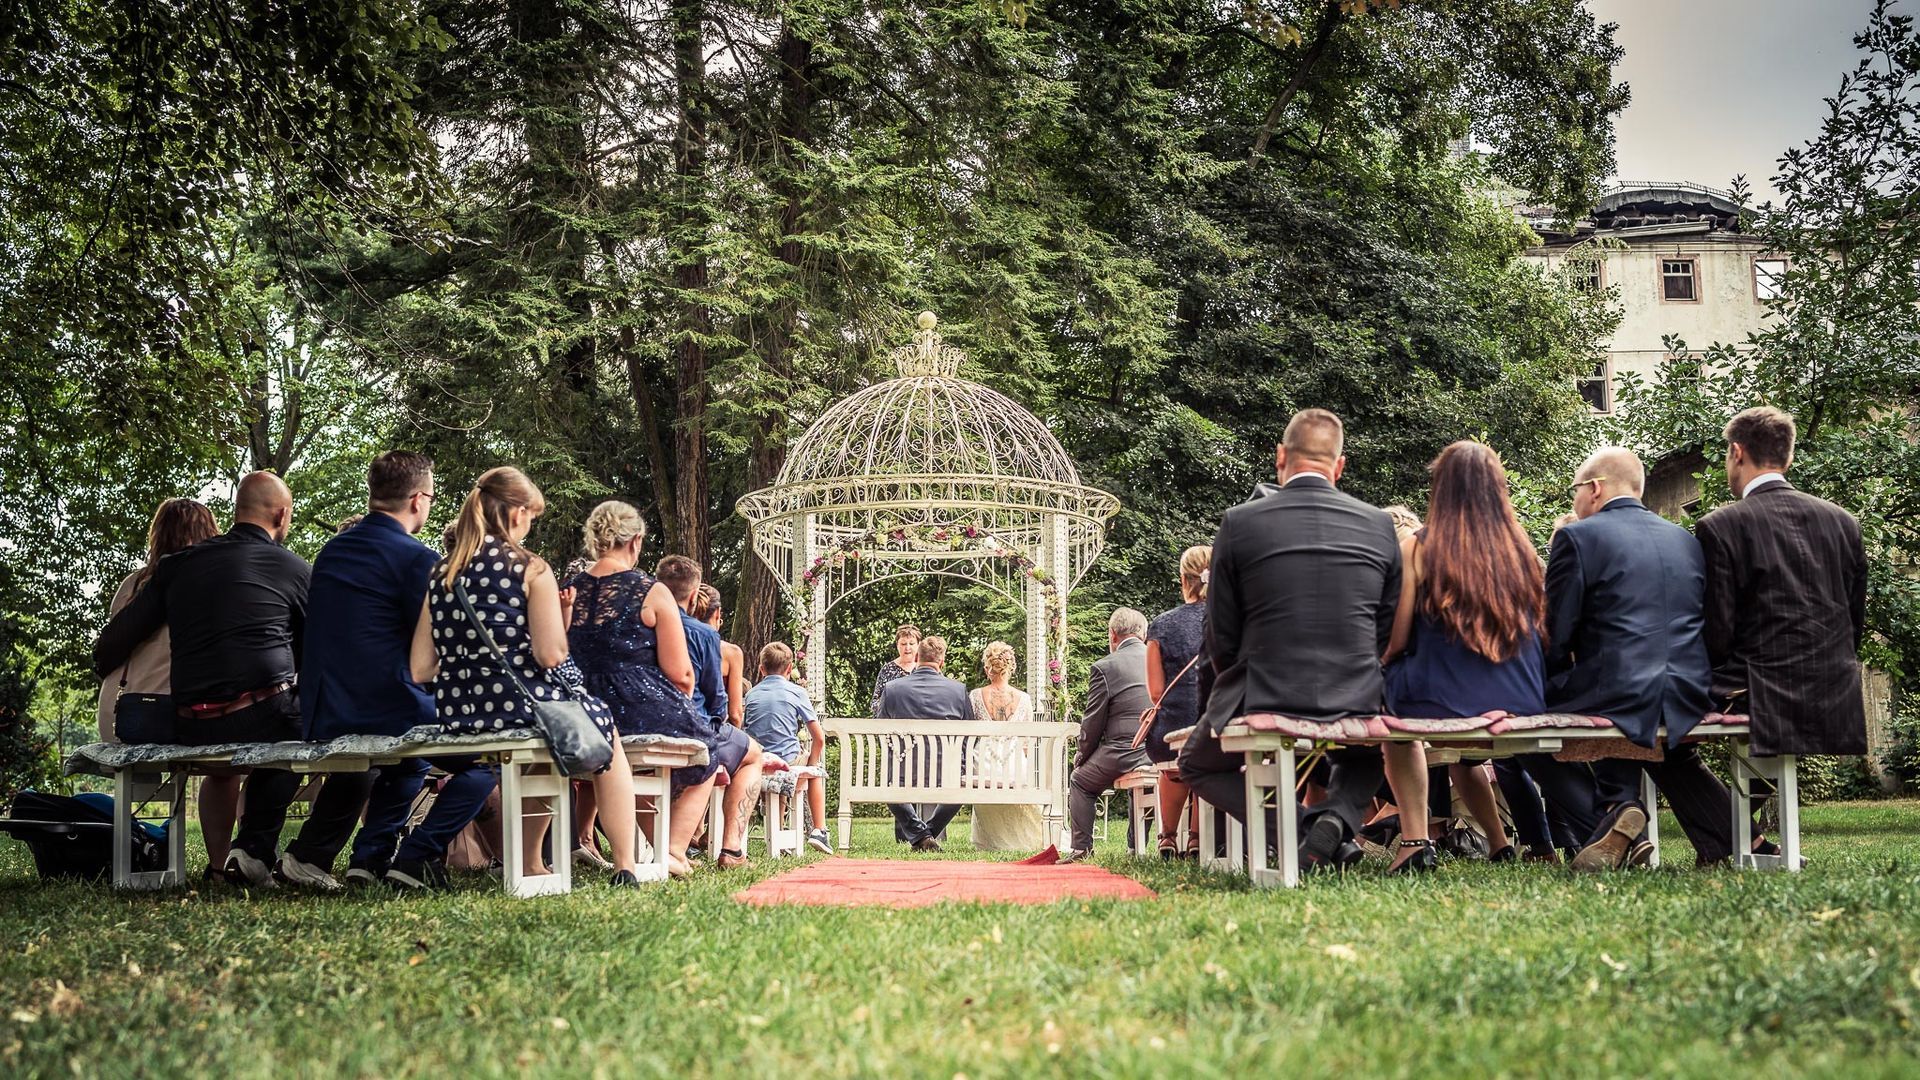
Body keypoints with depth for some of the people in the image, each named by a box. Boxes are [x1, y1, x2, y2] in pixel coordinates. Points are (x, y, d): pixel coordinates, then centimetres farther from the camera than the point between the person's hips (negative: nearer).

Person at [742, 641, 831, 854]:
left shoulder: (752, 694, 10)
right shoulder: (796, 692, 1)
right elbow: (819, 738, -2)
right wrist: (810, 765, 10)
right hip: (787, 761, -3)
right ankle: (819, 830, 19)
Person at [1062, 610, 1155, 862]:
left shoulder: (1105, 667, -5)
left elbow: (1093, 722, -3)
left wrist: (1081, 755, 14)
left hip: (1125, 754, -5)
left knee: (1079, 781, 19)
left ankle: (1081, 848, 14)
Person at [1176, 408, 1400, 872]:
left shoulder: (1239, 524, -6)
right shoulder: (1379, 526, 1)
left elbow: (1221, 640, 0)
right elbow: (1387, 634, 8)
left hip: (1263, 707, -3)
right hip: (1356, 709, 3)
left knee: (1196, 764, 27)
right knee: (1365, 760, 37)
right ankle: (1335, 819, 2)